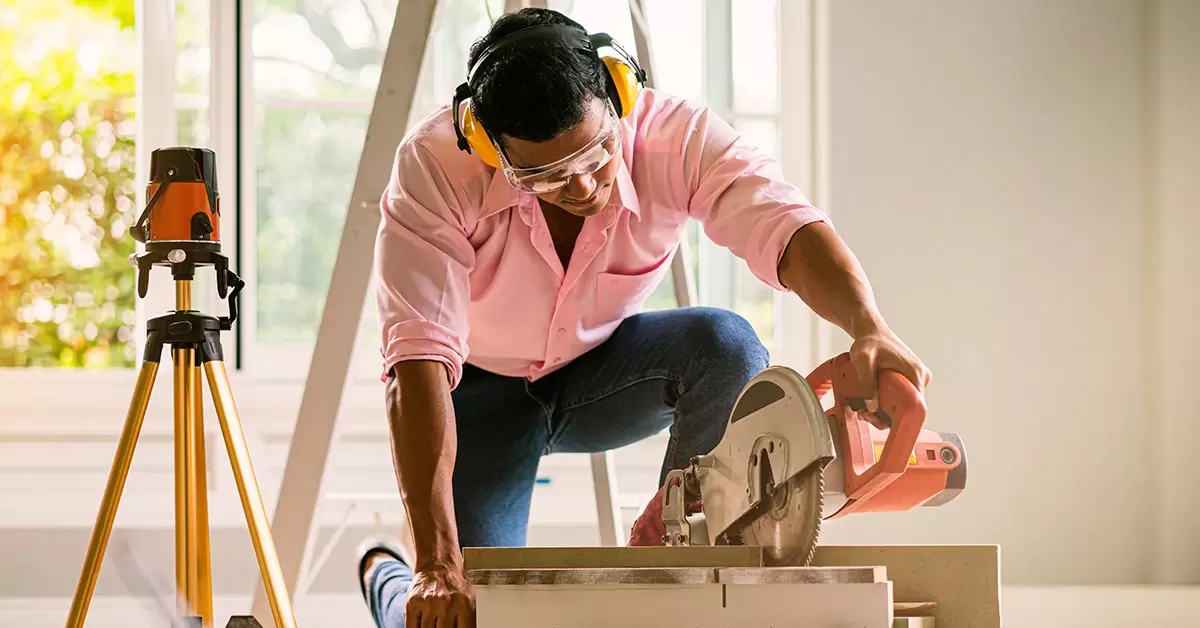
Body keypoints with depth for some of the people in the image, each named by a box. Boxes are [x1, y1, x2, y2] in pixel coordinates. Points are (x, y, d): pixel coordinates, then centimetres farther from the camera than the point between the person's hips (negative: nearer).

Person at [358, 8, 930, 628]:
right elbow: (418, 359, -39)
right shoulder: (433, 165, -33)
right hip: (481, 389, -2)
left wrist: (868, 328, -63)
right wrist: (437, 566, -47)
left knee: (726, 346, -30)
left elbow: (788, 227, -40)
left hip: (603, 371, 2)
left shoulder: (676, 134, -27)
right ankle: (388, 577, 22)